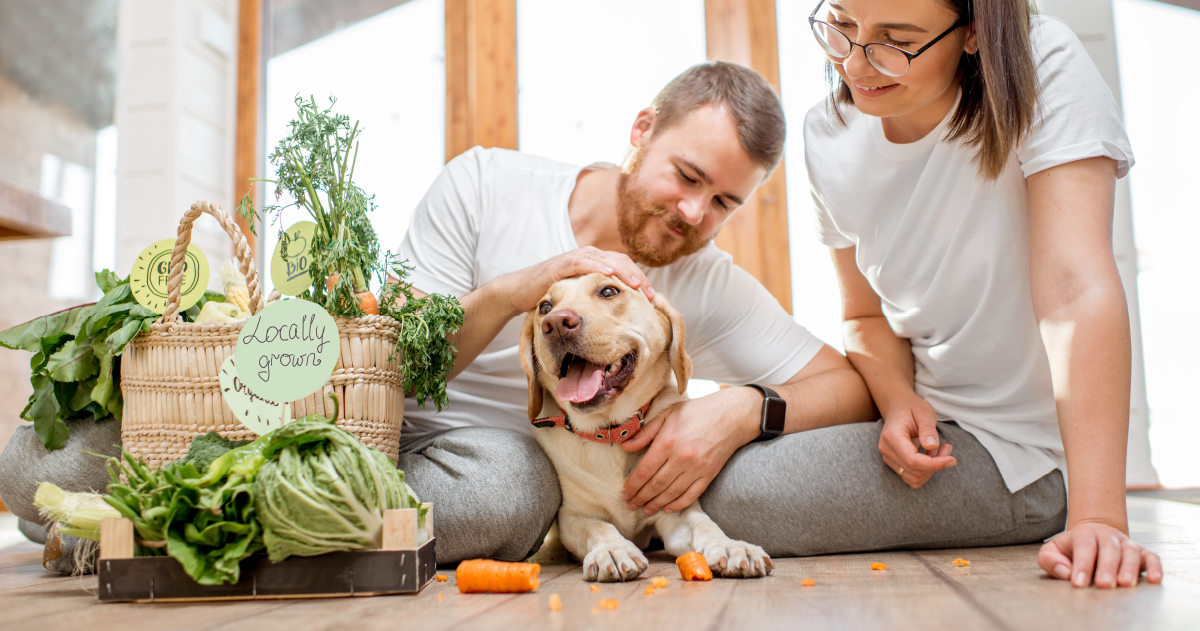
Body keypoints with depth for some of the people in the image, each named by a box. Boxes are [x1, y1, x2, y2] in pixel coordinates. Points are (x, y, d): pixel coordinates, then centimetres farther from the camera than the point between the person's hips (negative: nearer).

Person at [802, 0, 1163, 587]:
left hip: (1020, 451, -6)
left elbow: (1076, 291, -27)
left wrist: (1097, 517, -33)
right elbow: (867, 314, 6)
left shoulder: (1044, 65, -18)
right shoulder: (830, 135, -2)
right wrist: (898, 398, -16)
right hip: (930, 431, 6)